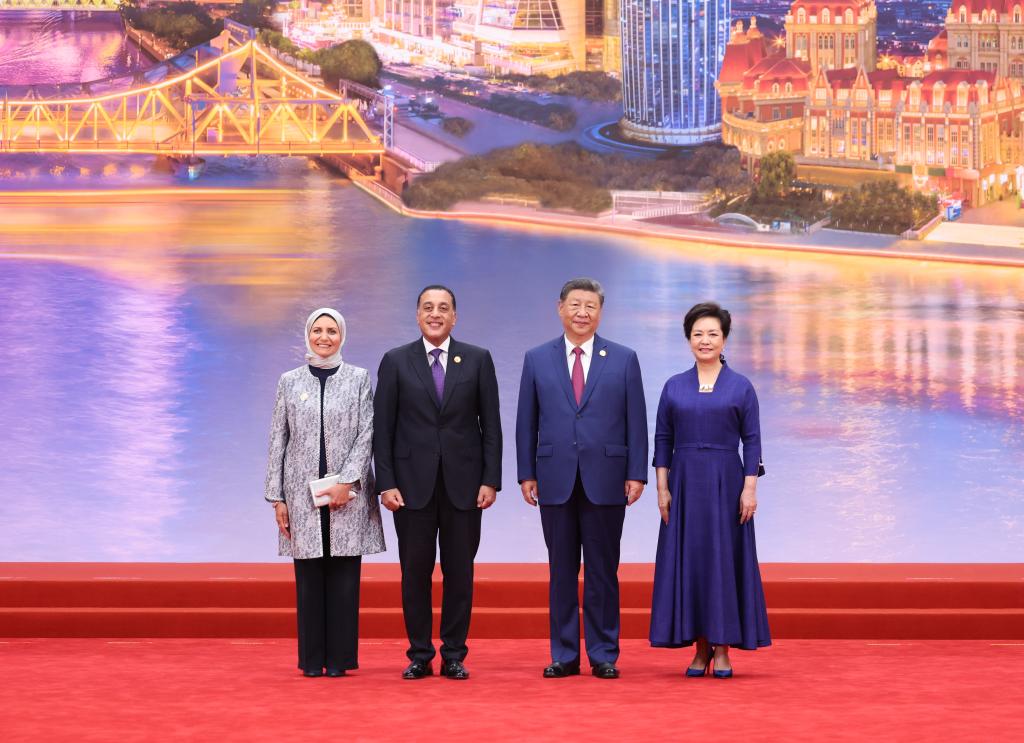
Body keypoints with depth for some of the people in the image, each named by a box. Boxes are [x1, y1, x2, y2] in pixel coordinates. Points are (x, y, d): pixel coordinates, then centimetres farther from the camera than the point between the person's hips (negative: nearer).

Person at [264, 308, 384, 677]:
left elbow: (367, 435, -1)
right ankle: (312, 658, 7)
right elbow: (278, 440, 8)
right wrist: (277, 497, 3)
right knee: (309, 578, 1)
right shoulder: (289, 381, 9)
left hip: (348, 492, -1)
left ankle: (340, 657, 5)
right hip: (302, 493, 1)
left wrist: (346, 482, -12)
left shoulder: (359, 378, 5)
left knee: (344, 576, -1)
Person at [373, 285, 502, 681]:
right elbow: (383, 428, 2)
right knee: (415, 572, 3)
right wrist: (386, 483, -6)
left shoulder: (478, 360, 4)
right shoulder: (395, 362, 3)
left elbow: (491, 425, 3)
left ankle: (454, 655, 12)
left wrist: (490, 480, -4)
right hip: (413, 483, 0)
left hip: (463, 483, 0)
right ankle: (420, 655, 12)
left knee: (459, 572, 4)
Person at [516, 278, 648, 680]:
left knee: (602, 571, 4)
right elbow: (527, 422, 8)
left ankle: (603, 655, 9)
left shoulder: (624, 359, 5)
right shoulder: (537, 359, 7)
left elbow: (636, 421, 3)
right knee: (561, 571, 5)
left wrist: (636, 474, -4)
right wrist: (526, 474, 2)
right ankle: (564, 655, 11)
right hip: (556, 480, 1)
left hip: (605, 480, -1)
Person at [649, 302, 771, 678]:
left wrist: (750, 488, -8)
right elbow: (663, 440, 6)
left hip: (726, 483, -2)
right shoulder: (674, 387, 7)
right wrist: (662, 488, -2)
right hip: (684, 482, 2)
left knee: (725, 560, -1)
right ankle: (701, 647, 9)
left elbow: (752, 441, 0)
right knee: (688, 560, 2)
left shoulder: (741, 387, 2)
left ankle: (723, 649, 6)